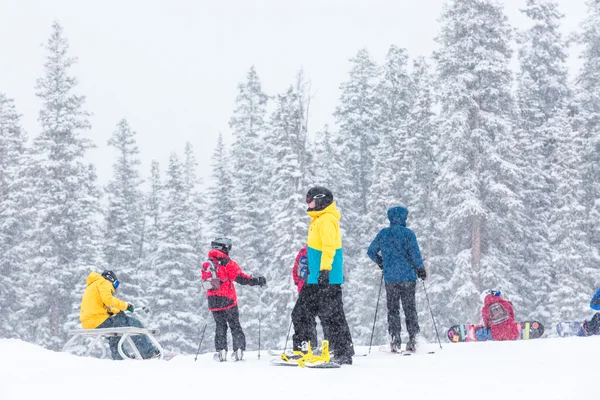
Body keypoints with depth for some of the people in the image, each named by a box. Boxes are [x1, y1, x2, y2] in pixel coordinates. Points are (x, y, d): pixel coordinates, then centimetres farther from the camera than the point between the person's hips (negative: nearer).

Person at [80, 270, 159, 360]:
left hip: (88, 324, 10)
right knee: (134, 324, -8)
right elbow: (108, 299, -17)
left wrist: (118, 310, 24)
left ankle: (119, 358, 38)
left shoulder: (91, 287, 31)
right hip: (99, 321, -10)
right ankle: (149, 353, -10)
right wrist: (125, 305, -10)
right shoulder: (104, 283, 1)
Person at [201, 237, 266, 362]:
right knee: (235, 326, 5)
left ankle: (221, 351, 3)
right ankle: (239, 350, -2)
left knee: (220, 326, 13)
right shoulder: (227, 263, -9)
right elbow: (239, 277, -18)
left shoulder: (206, 265, 10)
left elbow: (205, 283, 18)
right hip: (228, 300, -4)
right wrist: (256, 281, -13)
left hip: (213, 301, 4)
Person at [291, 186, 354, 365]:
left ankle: (344, 354, -4)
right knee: (301, 313, 13)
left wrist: (325, 269, -28)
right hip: (316, 278, 11)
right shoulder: (318, 220, 19)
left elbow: (329, 247, -22)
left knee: (332, 316, -8)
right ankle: (300, 349, 20)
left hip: (327, 278, -11)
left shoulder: (327, 220, -13)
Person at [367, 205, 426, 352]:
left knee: (393, 308, 7)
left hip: (390, 277, 2)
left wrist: (381, 262, 27)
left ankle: (395, 338, -1)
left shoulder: (382, 234, 4)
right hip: (408, 276, -2)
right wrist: (421, 269, 2)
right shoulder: (408, 233, -6)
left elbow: (371, 251, 12)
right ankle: (412, 338, 3)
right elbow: (415, 253, -10)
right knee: (410, 307, 6)